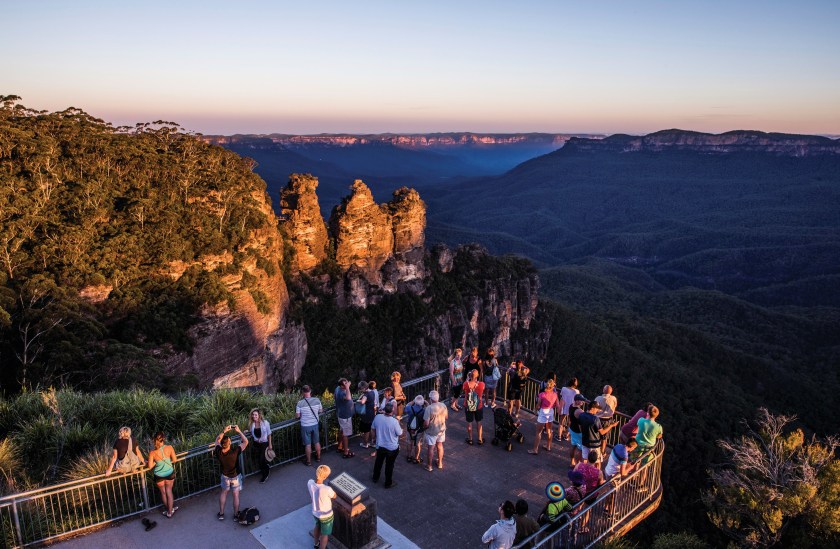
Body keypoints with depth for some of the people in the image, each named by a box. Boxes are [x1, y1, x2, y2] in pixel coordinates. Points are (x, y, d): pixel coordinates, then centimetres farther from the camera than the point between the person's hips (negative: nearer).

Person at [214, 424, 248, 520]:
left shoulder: (218, 452, -25)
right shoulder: (234, 451, -34)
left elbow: (217, 440, -5)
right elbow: (246, 442, -22)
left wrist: (224, 431, -10)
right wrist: (239, 431, -17)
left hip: (225, 476, 3)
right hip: (236, 476, -3)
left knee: (224, 493, 24)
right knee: (236, 495, 13)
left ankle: (221, 514, 34)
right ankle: (236, 515, 27)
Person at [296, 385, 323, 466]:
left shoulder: (300, 403, -19)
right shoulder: (317, 400, -11)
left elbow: (297, 416, -11)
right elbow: (321, 411, 2)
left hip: (305, 426, -3)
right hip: (315, 424, 3)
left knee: (308, 444, 11)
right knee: (317, 442, 20)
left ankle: (309, 461, 22)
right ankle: (318, 457, 36)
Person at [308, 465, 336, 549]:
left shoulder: (309, 482, -24)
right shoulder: (327, 489, -41)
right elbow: (334, 496, -16)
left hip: (315, 512, 6)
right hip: (326, 515, -6)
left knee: (318, 526, 35)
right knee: (325, 534, 22)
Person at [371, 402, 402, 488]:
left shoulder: (377, 417, -16)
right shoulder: (394, 421, -29)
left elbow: (373, 428, 1)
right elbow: (399, 433, -14)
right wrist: (401, 428, 6)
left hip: (380, 445, 4)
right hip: (392, 447, -4)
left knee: (378, 462, 26)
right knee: (389, 465, 14)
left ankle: (375, 478, 44)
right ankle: (388, 483, 28)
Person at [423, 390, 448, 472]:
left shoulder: (429, 408, -28)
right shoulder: (443, 405, -12)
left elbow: (426, 423, -25)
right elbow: (446, 416, 5)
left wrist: (424, 426, -3)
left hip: (432, 432, -5)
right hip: (441, 429, 5)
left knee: (431, 448, 11)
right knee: (440, 445, 23)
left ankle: (429, 466, 26)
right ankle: (440, 463, 39)